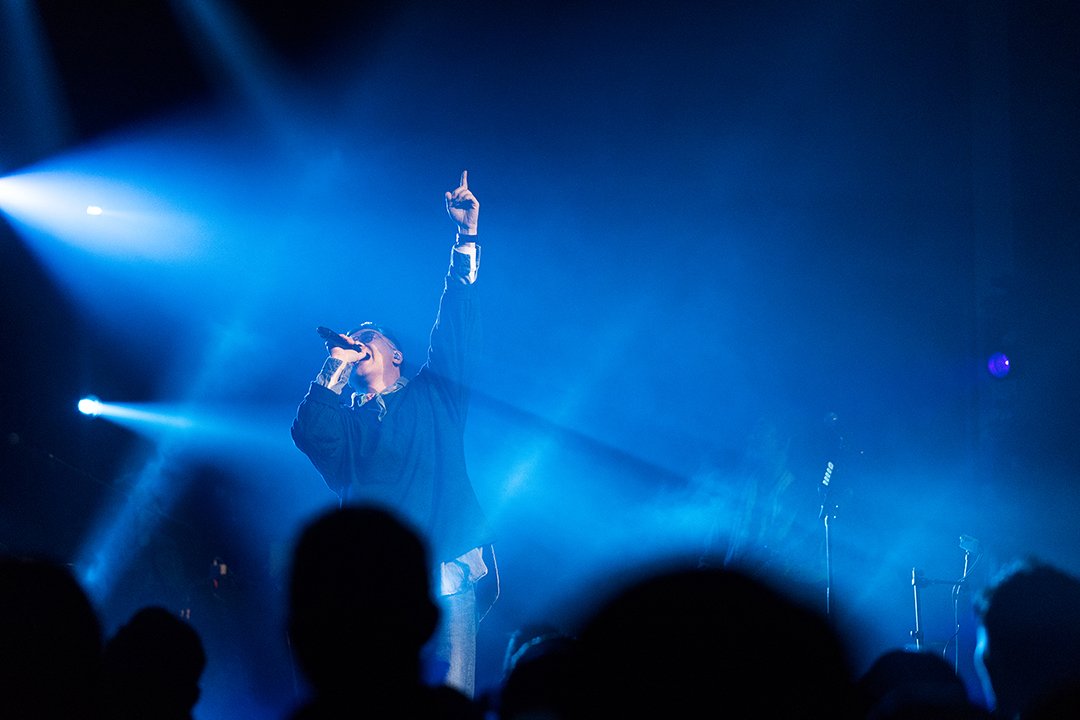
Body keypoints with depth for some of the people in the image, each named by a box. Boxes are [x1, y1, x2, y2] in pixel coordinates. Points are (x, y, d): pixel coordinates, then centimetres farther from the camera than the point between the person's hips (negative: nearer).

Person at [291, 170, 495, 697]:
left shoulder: (434, 394, 19)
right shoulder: (343, 418, 21)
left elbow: (458, 327, 10)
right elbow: (308, 434, -1)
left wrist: (467, 236, 3)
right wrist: (336, 366, 2)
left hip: (447, 571, -1)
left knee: (453, 696, -11)